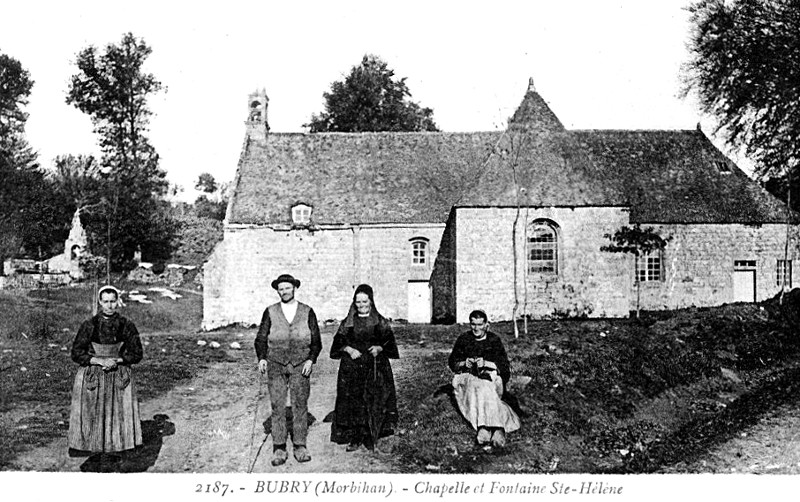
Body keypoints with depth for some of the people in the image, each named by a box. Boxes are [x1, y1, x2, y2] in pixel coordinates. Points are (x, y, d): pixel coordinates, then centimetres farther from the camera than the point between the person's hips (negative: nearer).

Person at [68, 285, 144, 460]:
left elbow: (137, 354, 0)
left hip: (120, 378, 1)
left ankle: (112, 449, 16)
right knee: (93, 417, 1)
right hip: (92, 377, 0)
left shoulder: (127, 326, -2)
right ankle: (96, 450, 15)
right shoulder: (89, 326, -4)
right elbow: (76, 354, -4)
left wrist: (115, 360, -14)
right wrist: (100, 361, -17)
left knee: (117, 414, 2)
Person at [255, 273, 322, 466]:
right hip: (276, 365, 0)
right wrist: (261, 358, -8)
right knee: (277, 407, -2)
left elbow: (316, 341, 7)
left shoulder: (307, 312, 7)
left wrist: (311, 359, -6)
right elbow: (261, 339, 7)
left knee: (300, 406, 1)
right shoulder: (270, 312, 7)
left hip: (300, 366, 0)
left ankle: (299, 446, 10)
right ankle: (279, 449, 5)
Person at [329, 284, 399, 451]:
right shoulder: (348, 322, 7)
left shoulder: (380, 322, 4)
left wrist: (379, 348, -15)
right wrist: (349, 349, -12)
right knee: (353, 402, -1)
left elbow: (389, 342, 3)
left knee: (373, 402, -2)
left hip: (375, 367, -1)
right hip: (352, 367, 1)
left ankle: (370, 437, 9)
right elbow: (338, 342, 6)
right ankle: (355, 438, 7)